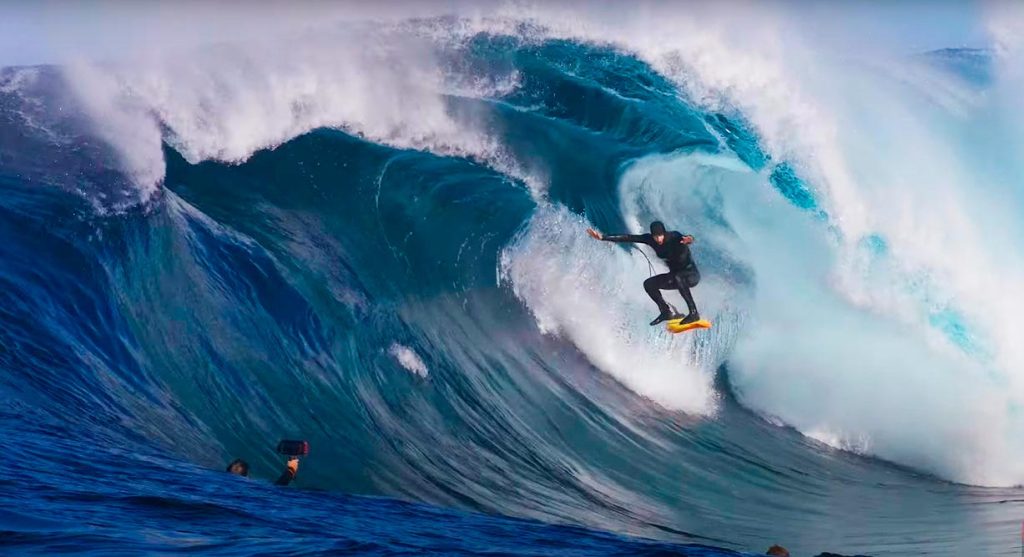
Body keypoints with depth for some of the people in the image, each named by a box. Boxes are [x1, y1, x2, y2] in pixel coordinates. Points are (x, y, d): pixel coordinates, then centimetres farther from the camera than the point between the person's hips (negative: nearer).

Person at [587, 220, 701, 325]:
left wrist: (688, 239, -73)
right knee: (648, 284, -6)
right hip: (675, 276, 7)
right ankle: (668, 311, 2)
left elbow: (684, 238, -47)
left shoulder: (674, 237, -25)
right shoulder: (650, 239, -10)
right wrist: (603, 237, -16)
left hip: (691, 274, -7)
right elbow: (628, 238, -11)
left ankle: (694, 313, -35)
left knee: (678, 277, -37)